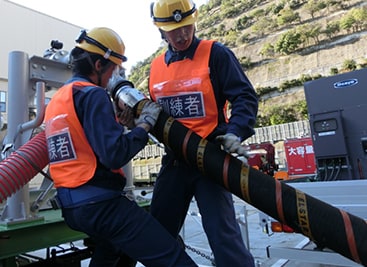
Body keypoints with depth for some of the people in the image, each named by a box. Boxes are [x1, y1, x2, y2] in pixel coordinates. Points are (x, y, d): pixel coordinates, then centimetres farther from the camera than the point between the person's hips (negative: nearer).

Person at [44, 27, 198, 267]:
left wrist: (122, 123, 17)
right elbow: (115, 155, -22)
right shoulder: (93, 94, -13)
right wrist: (144, 124, -9)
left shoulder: (56, 100, 14)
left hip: (71, 206, 10)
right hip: (102, 203, -10)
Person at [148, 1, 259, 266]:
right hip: (174, 159, 6)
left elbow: (245, 97, -9)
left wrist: (235, 132, -24)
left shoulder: (215, 53, -4)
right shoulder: (156, 66, 11)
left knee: (222, 232, -6)